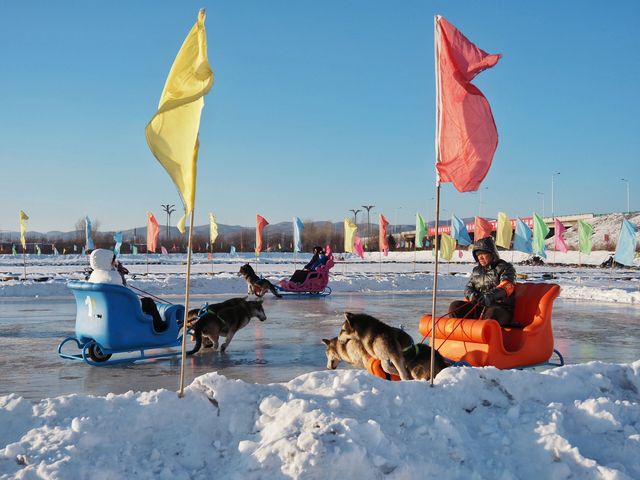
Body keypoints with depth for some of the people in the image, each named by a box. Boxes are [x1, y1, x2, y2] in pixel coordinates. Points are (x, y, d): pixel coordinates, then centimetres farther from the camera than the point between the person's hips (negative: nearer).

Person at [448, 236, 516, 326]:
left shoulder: (505, 267, 2)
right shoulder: (476, 270, 21)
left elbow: (506, 287, -15)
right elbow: (468, 287, 20)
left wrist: (491, 296, -34)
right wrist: (471, 295, -7)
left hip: (501, 308, -6)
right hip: (478, 307, 6)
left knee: (492, 312, -40)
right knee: (455, 306, -14)